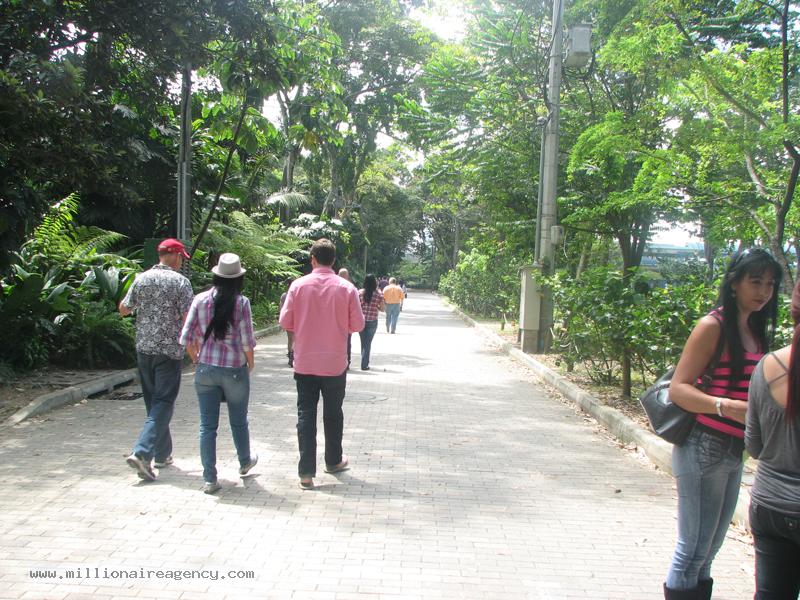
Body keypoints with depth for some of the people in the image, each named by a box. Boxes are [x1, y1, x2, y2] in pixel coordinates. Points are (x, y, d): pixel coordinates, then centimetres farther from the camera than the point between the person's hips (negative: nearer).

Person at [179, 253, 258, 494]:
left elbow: (187, 337, -1)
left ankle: (209, 479, 9)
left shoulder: (200, 300, -2)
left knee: (207, 425, 7)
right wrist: (250, 362, 7)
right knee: (238, 421, 19)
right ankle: (245, 462, 40)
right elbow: (247, 340, -11)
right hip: (235, 369, -1)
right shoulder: (241, 302, -9)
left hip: (205, 369, 2)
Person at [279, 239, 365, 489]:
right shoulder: (346, 288, -8)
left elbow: (285, 321, -3)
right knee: (333, 413, 16)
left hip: (305, 363, 0)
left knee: (306, 415, 6)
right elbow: (358, 324, -3)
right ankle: (333, 461, 32)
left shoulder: (298, 285, -7)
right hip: (335, 363, 0)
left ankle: (306, 472, 3)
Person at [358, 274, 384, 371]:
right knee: (368, 343, 5)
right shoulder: (379, 294, -9)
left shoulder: (360, 292, -6)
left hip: (361, 320, 2)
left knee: (363, 342, 16)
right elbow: (382, 309, -3)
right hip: (372, 322, -1)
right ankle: (364, 365, 4)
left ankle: (364, 361, 25)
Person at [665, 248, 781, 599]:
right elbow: (678, 389, -17)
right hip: (705, 448, -7)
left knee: (710, 548, 18)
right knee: (694, 549, 1)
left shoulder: (756, 330, 9)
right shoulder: (713, 326, -12)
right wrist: (727, 406, -30)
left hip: (735, 452, 8)